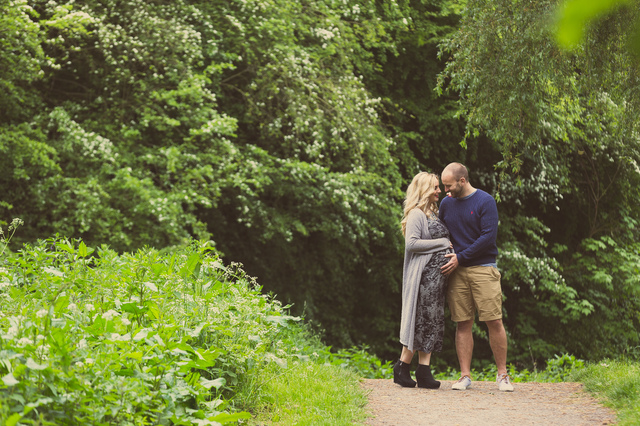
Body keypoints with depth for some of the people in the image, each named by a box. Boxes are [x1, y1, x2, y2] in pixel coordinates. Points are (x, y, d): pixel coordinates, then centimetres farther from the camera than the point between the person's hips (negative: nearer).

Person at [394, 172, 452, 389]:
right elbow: (411, 243, -18)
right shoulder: (416, 214, -8)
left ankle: (424, 370, 6)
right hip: (424, 274, -9)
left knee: (433, 320, 5)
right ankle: (402, 368, 1)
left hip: (439, 274, 9)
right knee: (422, 319, -8)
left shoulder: (434, 214, 20)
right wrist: (442, 243, -13)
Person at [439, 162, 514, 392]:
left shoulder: (485, 201, -3)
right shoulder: (446, 203, 12)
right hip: (457, 272, 4)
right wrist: (448, 256, 4)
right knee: (463, 324, 1)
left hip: (483, 269, -4)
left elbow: (489, 236, -9)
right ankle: (465, 376, 4)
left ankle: (502, 375, 4)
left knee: (494, 322, -6)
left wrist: (461, 257, -10)